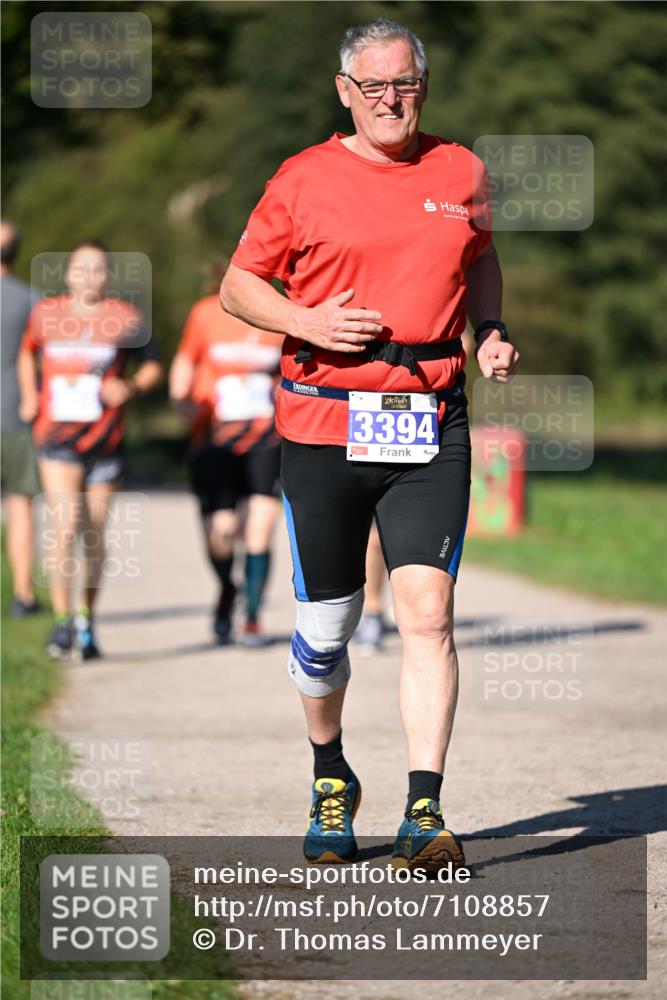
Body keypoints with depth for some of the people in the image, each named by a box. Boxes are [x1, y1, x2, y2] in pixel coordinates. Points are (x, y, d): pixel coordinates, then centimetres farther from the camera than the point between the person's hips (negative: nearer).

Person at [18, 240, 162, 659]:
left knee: (95, 535, 7)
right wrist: (30, 397, 10)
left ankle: (88, 620, 23)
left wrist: (131, 387, -11)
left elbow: (153, 367, 8)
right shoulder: (46, 314, 4)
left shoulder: (126, 319, -1)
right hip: (57, 438, 0)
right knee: (67, 526, -16)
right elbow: (28, 353, 23)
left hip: (105, 440, 0)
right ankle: (62, 621, -10)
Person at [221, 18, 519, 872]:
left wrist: (491, 336, 9)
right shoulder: (303, 180, 2)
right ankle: (330, 780, 32)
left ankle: (426, 812, -14)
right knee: (325, 625, 7)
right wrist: (308, 323, -10)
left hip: (431, 425, 1)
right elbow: (237, 287, 9)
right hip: (324, 421, 0)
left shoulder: (461, 174, 9)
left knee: (427, 609, -14)